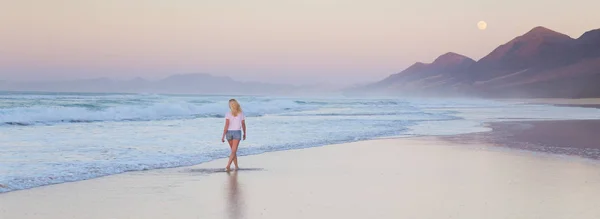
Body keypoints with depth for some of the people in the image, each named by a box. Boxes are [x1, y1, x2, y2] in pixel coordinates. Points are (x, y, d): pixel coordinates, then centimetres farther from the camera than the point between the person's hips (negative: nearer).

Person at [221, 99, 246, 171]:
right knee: (233, 151, -4)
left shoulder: (228, 114, -8)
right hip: (237, 133, -1)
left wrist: (223, 136, -11)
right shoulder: (241, 114, -2)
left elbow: (226, 126, -13)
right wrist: (244, 134, 18)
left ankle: (236, 166, 23)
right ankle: (228, 165, -20)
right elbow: (243, 125, 4)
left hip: (229, 133, 1)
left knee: (233, 151, 17)